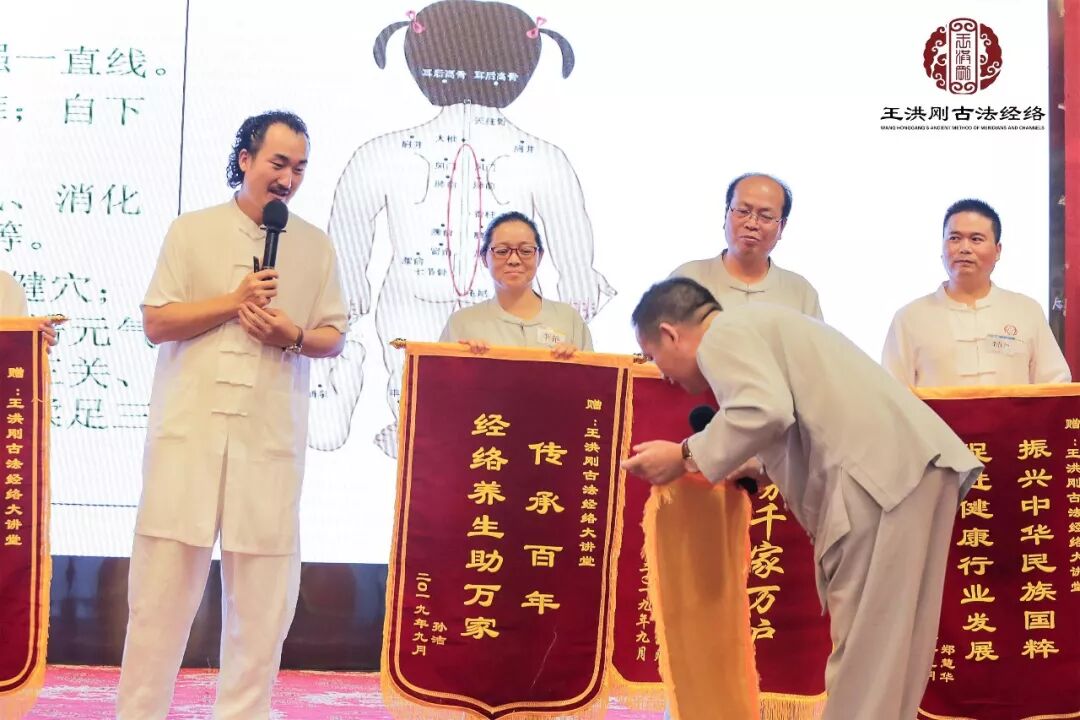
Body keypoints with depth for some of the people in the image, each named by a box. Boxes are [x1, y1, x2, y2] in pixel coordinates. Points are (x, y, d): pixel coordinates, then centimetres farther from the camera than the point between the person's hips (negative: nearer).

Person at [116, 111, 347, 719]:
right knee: (164, 578, 1)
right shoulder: (192, 231, 7)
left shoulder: (316, 246, 11)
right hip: (189, 428, -1)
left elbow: (334, 337, 12)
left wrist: (294, 336, -9)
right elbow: (156, 323, 2)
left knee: (264, 587, 2)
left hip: (272, 435, 1)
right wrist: (233, 301, -10)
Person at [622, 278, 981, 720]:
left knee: (865, 643, -8)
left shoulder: (722, 335, 1)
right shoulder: (756, 324, 31)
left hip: (885, 470, -10)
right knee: (885, 646, 11)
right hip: (907, 464, 10)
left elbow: (767, 411, -17)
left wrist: (686, 457, -6)